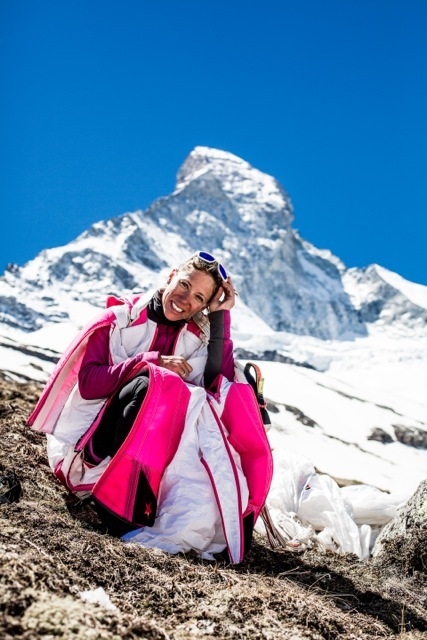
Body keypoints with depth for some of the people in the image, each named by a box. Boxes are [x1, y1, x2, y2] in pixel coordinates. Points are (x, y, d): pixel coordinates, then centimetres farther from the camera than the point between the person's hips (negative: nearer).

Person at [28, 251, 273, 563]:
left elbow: (218, 384, -10)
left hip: (159, 454, 3)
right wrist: (151, 362, -22)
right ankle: (119, 506, -32)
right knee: (146, 384, -32)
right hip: (89, 451, -3)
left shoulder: (196, 338, 8)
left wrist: (220, 318, -9)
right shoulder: (120, 319, 0)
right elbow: (87, 382, -12)